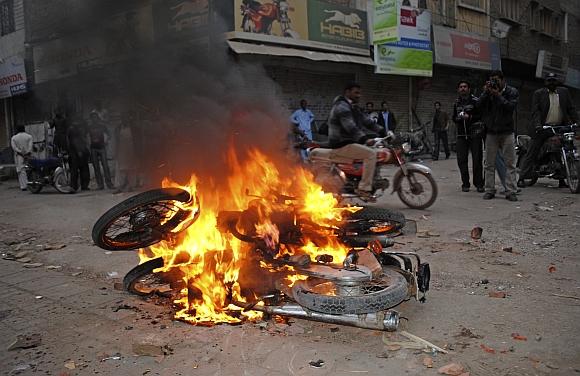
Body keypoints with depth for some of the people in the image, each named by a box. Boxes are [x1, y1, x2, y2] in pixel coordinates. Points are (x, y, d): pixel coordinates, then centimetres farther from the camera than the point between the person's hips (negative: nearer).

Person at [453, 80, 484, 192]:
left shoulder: (475, 101, -2)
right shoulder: (456, 103, 14)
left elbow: (482, 115, -4)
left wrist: (470, 117, -16)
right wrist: (458, 118, 0)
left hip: (475, 134, -4)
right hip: (461, 134, 4)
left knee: (477, 159, -3)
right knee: (461, 160, 0)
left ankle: (479, 184, 5)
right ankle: (465, 184, 10)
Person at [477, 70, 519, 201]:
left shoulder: (512, 92, 3)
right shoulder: (488, 91, 8)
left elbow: (510, 107, -14)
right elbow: (478, 106, -5)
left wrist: (498, 95, -15)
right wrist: (486, 93, -13)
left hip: (507, 132, -2)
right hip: (491, 132, 2)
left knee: (510, 164, -3)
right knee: (489, 164, 2)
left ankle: (510, 191, -1)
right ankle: (489, 190, 7)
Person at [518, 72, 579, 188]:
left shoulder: (564, 92, 12)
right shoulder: (538, 93, 2)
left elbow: (571, 109, 11)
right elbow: (535, 111, -7)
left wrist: (576, 122, -1)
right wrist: (537, 125, -21)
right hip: (544, 128, -3)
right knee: (532, 152, -6)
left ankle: (562, 180, 15)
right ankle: (522, 178, -6)